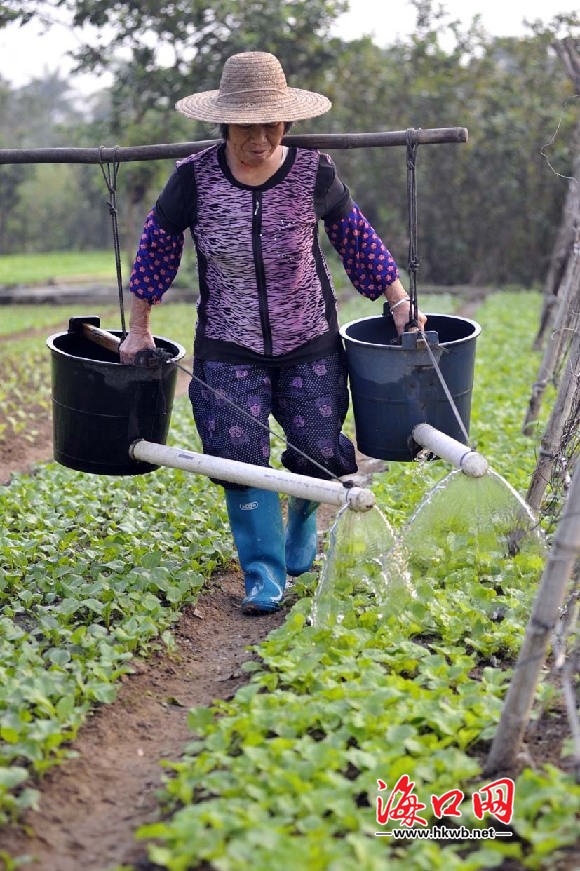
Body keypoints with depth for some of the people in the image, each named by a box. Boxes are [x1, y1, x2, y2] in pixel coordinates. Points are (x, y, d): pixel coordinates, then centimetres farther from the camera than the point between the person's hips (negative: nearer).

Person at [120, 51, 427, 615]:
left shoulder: (314, 173, -9)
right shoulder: (194, 179, -11)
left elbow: (356, 239, 6)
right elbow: (157, 247, 3)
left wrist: (399, 302, 8)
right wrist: (139, 328, 7)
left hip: (309, 341, 1)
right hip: (228, 346, -1)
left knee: (320, 452, 1)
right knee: (239, 456, -9)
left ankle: (300, 528, 35)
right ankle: (264, 577, 4)